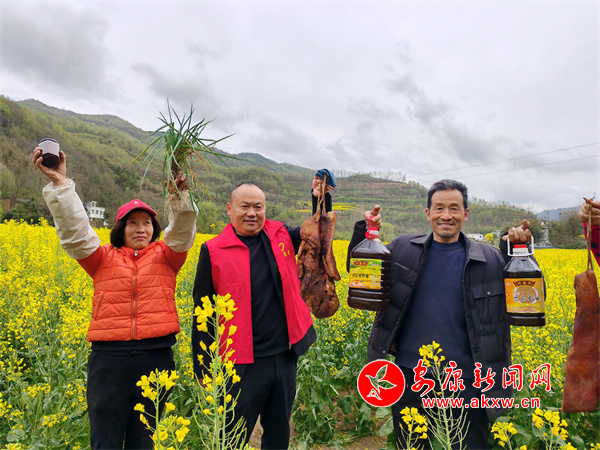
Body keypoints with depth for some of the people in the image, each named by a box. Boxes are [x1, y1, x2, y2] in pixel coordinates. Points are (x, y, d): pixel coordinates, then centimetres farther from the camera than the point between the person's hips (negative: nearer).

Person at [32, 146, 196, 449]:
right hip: (109, 358, 0)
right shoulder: (103, 259, 7)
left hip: (155, 357, 0)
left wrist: (180, 194, -28)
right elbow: (74, 231, -6)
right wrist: (59, 184, -15)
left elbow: (182, 232, -11)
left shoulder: (165, 257, 7)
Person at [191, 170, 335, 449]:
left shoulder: (281, 237, 2)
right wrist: (202, 365, 0)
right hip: (244, 361, -3)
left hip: (285, 355, 4)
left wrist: (321, 197, -2)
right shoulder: (213, 252, -6)